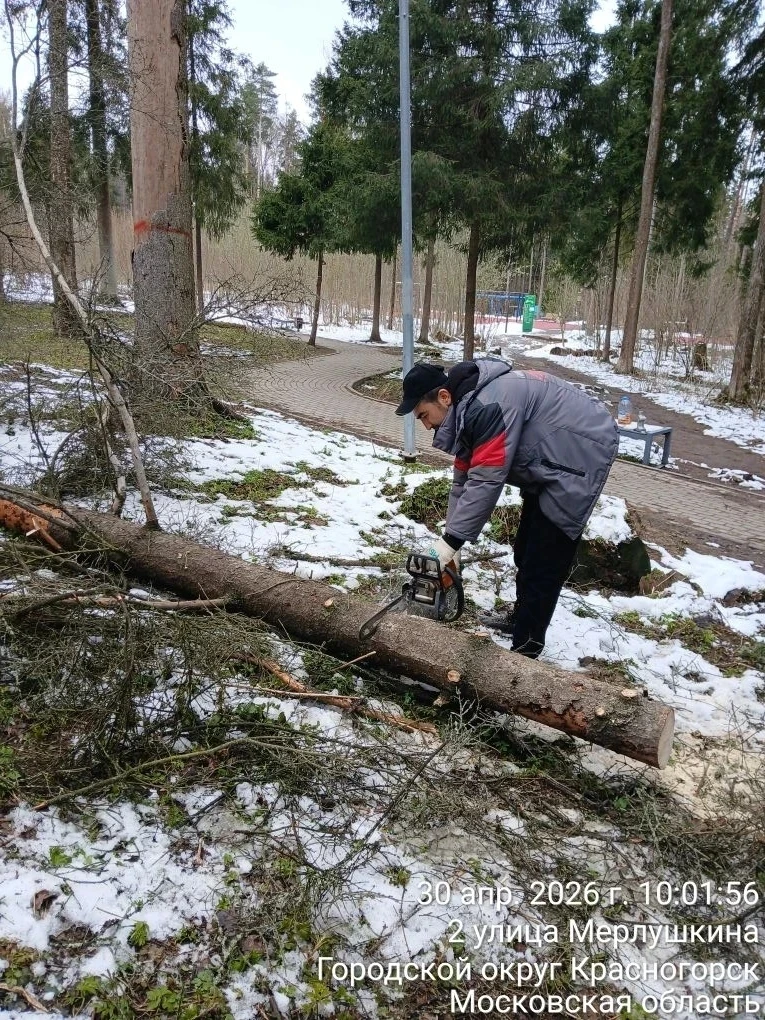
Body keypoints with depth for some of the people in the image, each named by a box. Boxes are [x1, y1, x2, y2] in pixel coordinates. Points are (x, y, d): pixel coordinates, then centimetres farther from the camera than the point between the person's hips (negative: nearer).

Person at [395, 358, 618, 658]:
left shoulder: (489, 405, -29)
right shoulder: (467, 405, 2)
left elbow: (486, 481, -31)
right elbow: (464, 479, 5)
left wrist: (450, 542, -25)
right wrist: (449, 541, 2)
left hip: (582, 452, -10)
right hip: (549, 461, 10)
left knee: (543, 560, -7)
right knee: (526, 549, 19)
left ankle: (525, 650, 3)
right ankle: (521, 618, 37)